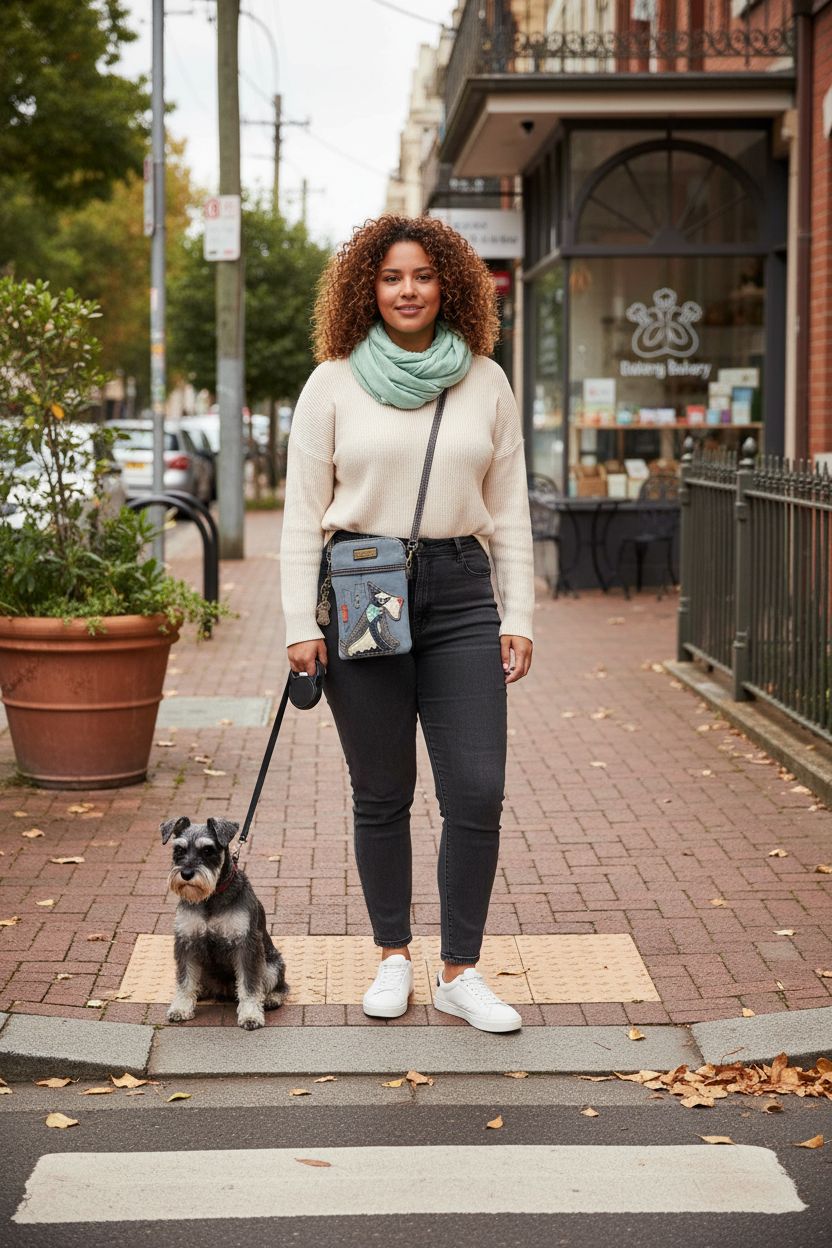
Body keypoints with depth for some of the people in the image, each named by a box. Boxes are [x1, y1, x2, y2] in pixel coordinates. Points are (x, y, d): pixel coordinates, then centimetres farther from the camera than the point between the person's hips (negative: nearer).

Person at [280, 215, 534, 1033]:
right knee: (381, 794, 6)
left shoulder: (485, 383, 8)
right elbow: (302, 512, 2)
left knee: (477, 793, -5)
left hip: (460, 594, 1)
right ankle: (392, 957, 22)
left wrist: (518, 618, 5)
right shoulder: (333, 383, 3)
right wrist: (300, 624, -4)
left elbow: (510, 510, 11)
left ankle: (460, 974, 7)